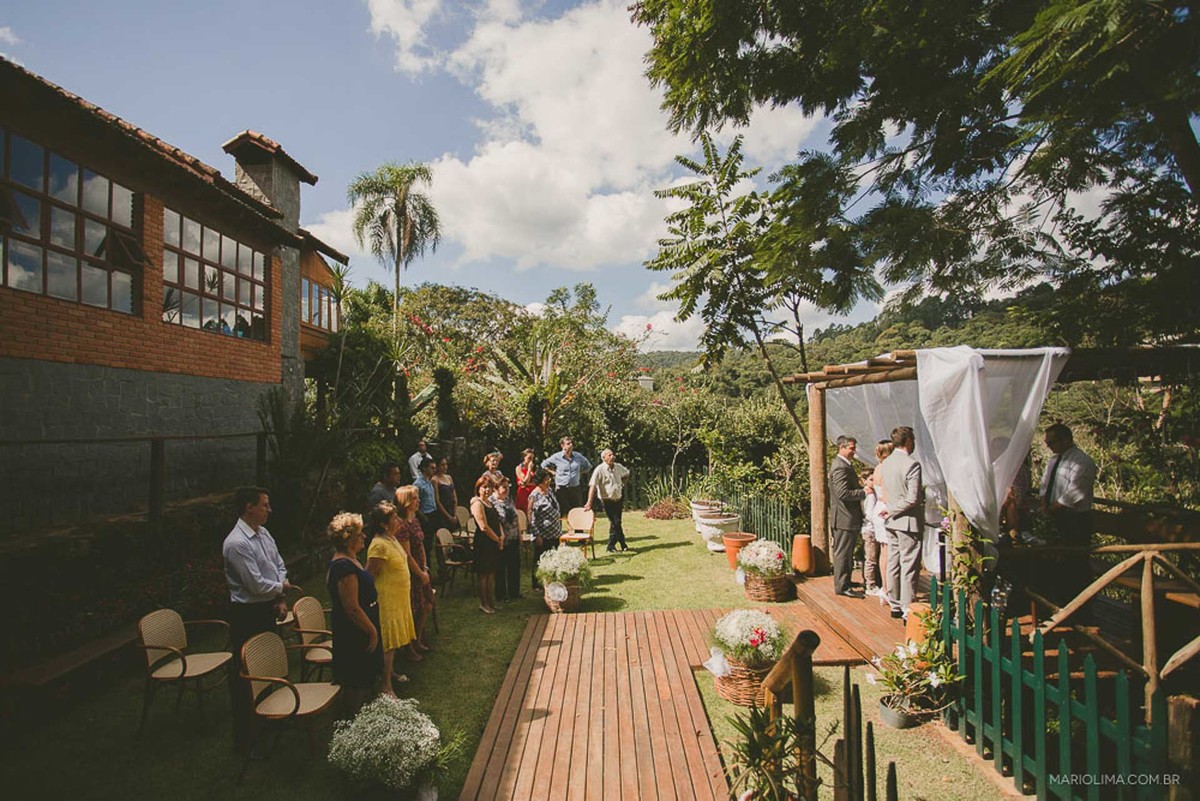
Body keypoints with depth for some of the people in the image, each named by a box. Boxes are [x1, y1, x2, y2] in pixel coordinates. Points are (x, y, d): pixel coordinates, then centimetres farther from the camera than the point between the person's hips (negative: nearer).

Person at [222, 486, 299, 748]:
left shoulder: (263, 533, 4)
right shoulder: (237, 544, -24)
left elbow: (280, 566, 10)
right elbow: (257, 584, -25)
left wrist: (281, 599, -1)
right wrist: (283, 587, -7)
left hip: (267, 610, 9)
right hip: (248, 615, -9)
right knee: (244, 675, 6)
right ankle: (243, 736, 21)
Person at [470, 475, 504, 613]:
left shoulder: (490, 502, 13)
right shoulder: (477, 503, -15)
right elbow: (484, 527, -20)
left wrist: (502, 535, 2)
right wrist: (498, 540, -11)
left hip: (494, 543, 9)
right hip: (483, 543, -9)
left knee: (492, 573, 15)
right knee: (484, 575, 3)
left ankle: (492, 602, 25)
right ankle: (484, 604, 15)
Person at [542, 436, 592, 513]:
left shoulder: (578, 456, 4)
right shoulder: (557, 457, -2)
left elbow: (588, 466, 20)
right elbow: (544, 465, 12)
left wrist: (580, 473, 10)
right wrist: (553, 472, 6)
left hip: (575, 489, 2)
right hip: (561, 489, -2)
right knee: (562, 513, -1)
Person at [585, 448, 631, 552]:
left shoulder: (618, 467, 3)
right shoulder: (599, 469, -16)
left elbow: (626, 474, 26)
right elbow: (592, 486, -23)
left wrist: (623, 484, 12)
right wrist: (589, 502, -30)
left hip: (618, 500, 6)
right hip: (607, 500, -6)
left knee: (615, 523, 10)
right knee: (616, 523, -6)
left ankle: (611, 546, 22)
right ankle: (623, 545, 8)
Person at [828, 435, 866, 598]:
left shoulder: (845, 465, 15)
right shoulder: (840, 467, -20)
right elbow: (843, 493, -27)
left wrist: (862, 489, 10)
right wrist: (864, 492, -20)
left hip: (848, 517, 11)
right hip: (845, 517, -11)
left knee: (845, 552, 20)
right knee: (843, 552, -3)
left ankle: (843, 581, 31)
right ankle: (842, 586, 5)